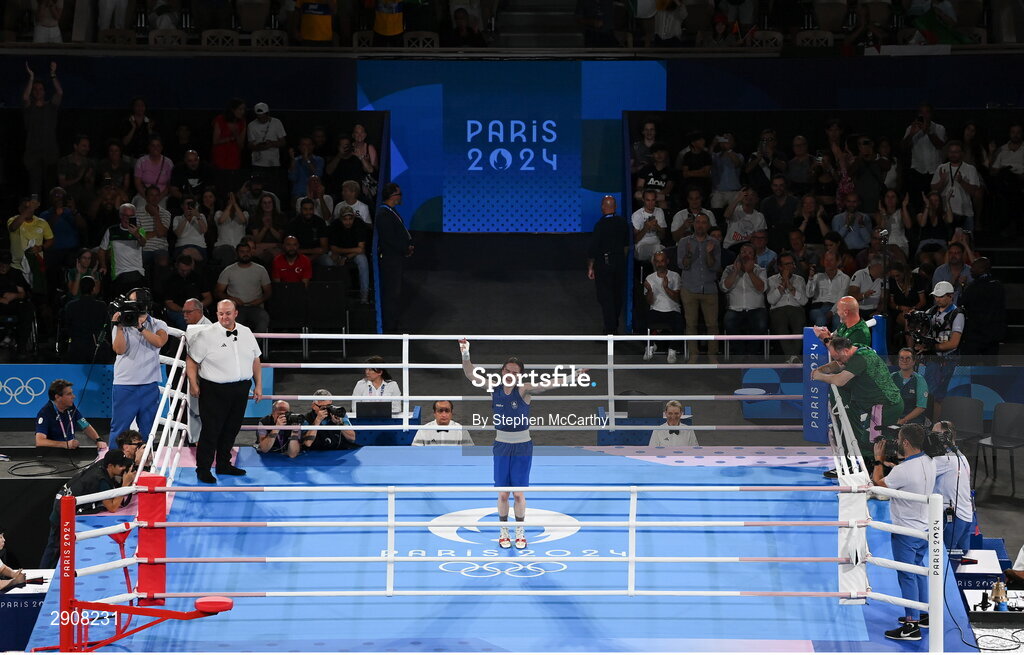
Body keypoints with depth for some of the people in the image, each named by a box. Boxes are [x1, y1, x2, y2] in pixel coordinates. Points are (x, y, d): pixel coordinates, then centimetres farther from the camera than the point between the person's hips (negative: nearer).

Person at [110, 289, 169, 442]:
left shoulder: (158, 325, 6)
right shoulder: (121, 325, 5)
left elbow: (159, 342, -15)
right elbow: (119, 349, -9)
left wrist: (140, 327, -19)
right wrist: (119, 327, -16)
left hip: (149, 385, 1)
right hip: (124, 385, -1)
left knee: (147, 430, 8)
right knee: (119, 427, 1)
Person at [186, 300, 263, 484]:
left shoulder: (246, 333, 9)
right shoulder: (206, 335, -7)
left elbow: (255, 360, 17)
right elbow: (191, 361, -3)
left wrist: (258, 386, 14)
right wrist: (193, 385, -8)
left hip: (240, 390, 5)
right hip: (214, 391, -5)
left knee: (231, 429, 13)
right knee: (211, 431, -3)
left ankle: (224, 465, 27)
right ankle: (203, 469, 7)